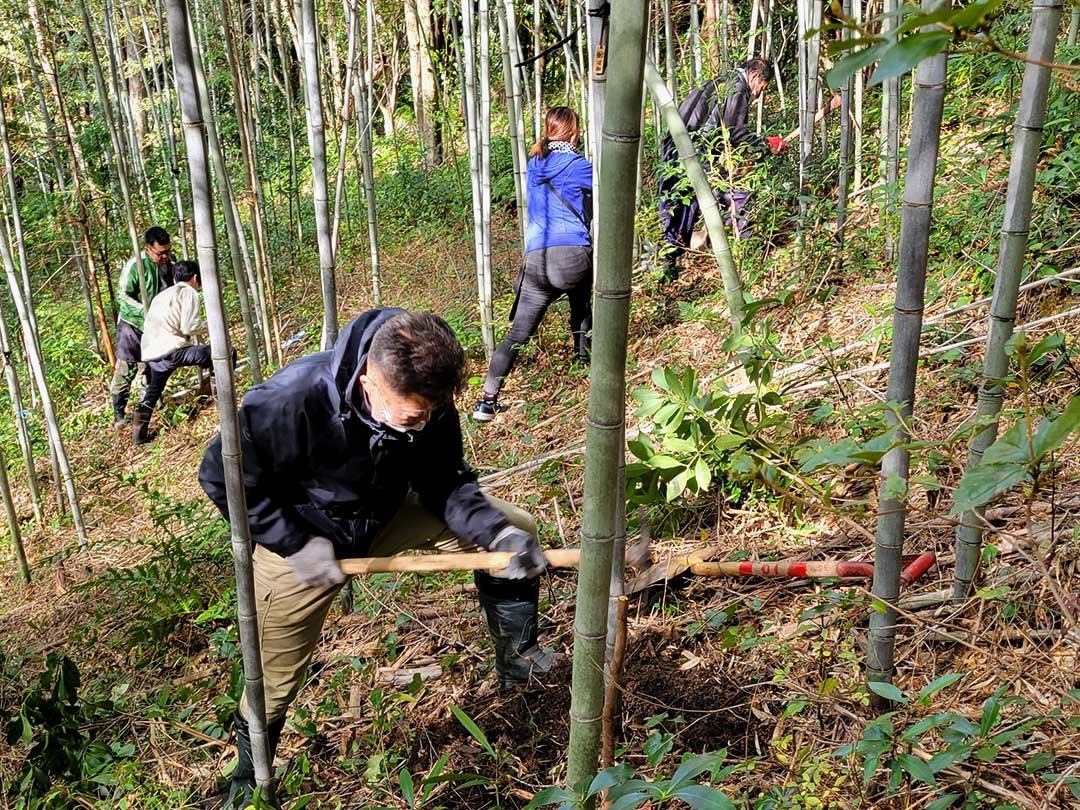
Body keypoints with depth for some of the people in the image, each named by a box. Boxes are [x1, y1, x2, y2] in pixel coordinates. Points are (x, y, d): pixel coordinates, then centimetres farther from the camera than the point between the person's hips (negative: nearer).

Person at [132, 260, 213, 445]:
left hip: (150, 353, 9)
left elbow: (150, 324, 25)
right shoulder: (189, 292, 2)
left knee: (150, 395, 24)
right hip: (171, 350, -9)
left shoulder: (161, 295, 26)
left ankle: (139, 435, 32)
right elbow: (190, 326, -9)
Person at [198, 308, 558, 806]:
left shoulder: (429, 401, -23)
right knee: (276, 680, 12)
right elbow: (222, 476, -24)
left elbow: (445, 481, -13)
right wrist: (296, 545, -27)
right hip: (299, 542, -4)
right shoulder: (291, 401, -37)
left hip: (384, 518, 4)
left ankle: (517, 658, 16)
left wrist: (497, 531, -30)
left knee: (514, 530, -5)